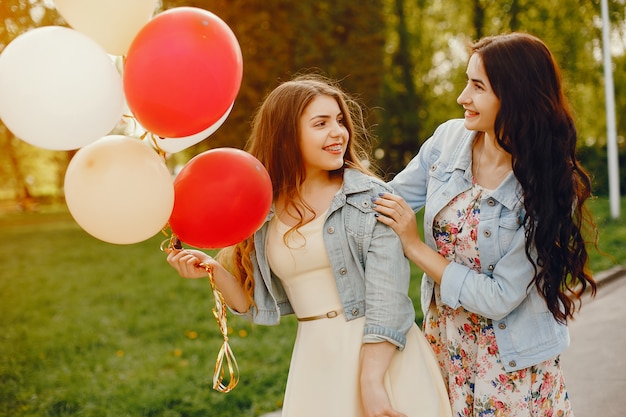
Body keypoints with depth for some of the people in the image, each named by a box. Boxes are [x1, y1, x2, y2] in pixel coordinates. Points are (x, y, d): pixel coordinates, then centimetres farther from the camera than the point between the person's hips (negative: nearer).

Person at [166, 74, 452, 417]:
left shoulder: (370, 196, -8)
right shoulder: (263, 214, 1)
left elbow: (388, 300, -13)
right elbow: (264, 307, 8)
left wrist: (371, 381, -19)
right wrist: (214, 270, -6)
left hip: (382, 354, -2)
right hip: (314, 361, 3)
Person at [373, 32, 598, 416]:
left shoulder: (551, 187, -21)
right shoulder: (448, 139, -9)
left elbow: (499, 298, -22)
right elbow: (386, 201, 1)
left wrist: (416, 247, -21)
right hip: (444, 340, 4)